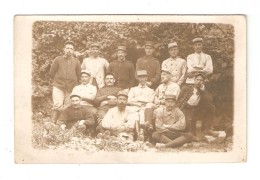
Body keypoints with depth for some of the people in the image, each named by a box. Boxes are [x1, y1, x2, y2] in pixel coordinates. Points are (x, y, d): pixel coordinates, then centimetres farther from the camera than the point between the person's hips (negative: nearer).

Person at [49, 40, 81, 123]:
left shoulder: (76, 62, 6)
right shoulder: (58, 59, 2)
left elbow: (78, 75, 15)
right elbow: (51, 73, 8)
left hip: (71, 89, 2)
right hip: (58, 87, -2)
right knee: (57, 106, -15)